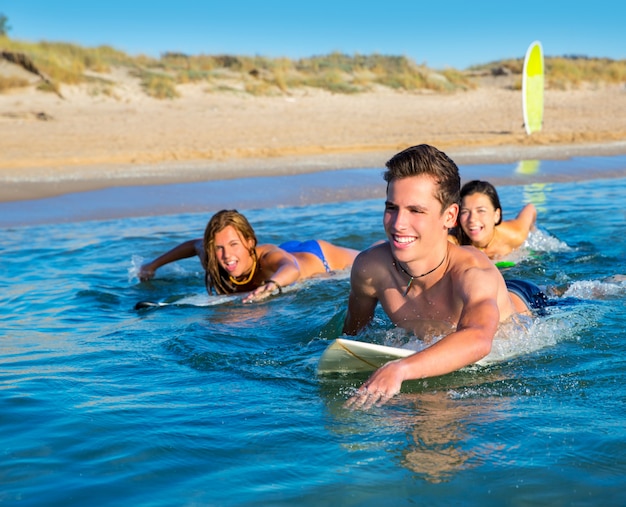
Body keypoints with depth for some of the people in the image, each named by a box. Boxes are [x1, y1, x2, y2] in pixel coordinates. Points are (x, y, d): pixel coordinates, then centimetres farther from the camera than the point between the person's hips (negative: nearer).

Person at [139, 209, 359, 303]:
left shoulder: (268, 257, -48)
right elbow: (194, 245, -9)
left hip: (321, 257, -5)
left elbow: (292, 268, -72)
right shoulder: (213, 264, -32)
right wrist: (153, 265, -3)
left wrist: (271, 285, -94)